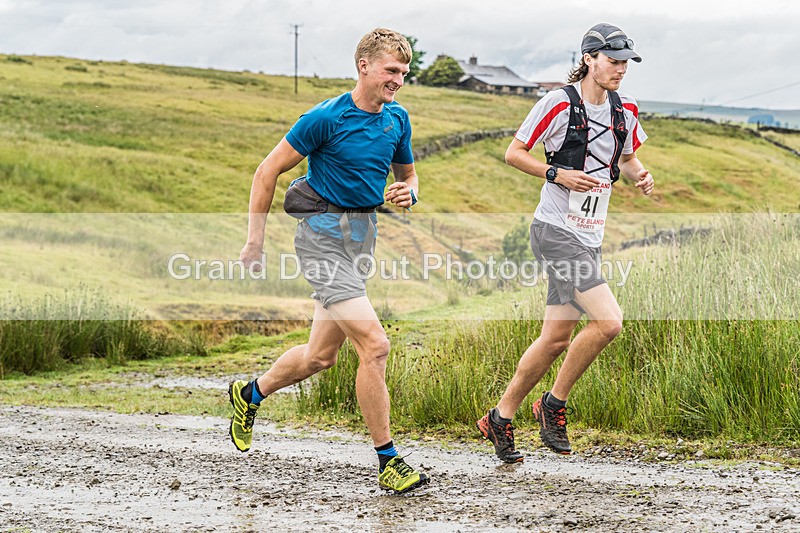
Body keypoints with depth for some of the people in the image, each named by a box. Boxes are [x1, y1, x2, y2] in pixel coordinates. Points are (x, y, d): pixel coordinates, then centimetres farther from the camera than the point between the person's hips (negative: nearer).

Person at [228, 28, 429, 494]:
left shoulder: (397, 119, 6)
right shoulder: (326, 118, -14)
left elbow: (407, 173, 22)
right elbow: (269, 171, -8)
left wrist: (408, 193, -4)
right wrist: (256, 241, -7)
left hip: (363, 236, 8)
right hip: (324, 235, -8)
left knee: (321, 355, 16)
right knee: (375, 345, -18)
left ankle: (250, 394, 42)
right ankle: (388, 461, -10)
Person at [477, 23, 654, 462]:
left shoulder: (625, 111, 9)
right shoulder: (559, 103, -10)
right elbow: (514, 153, -4)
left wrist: (639, 175, 3)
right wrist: (558, 173, -17)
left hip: (589, 237, 8)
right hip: (555, 231, -8)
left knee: (557, 338, 9)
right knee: (608, 321, -19)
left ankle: (501, 419, 22)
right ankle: (554, 404, -1)